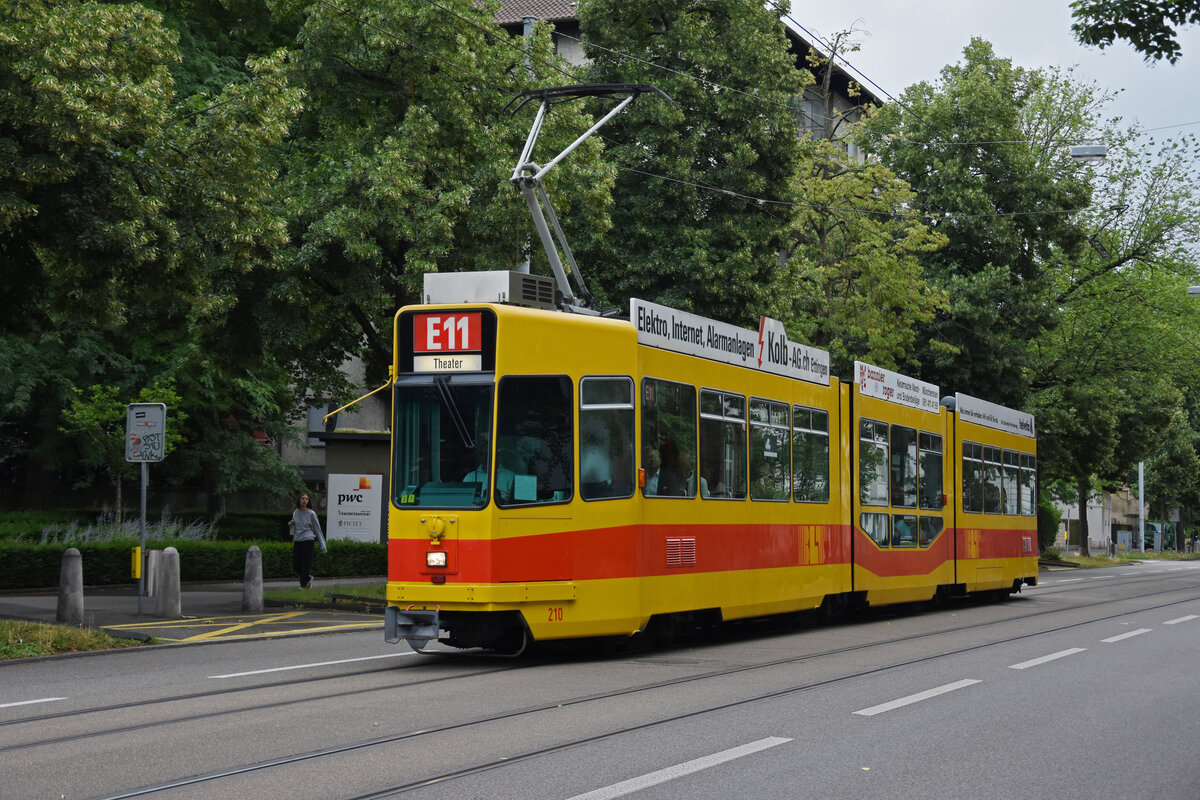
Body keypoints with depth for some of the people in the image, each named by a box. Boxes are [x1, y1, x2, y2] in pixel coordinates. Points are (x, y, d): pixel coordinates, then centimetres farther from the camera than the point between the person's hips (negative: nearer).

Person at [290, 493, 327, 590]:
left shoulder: (311, 513, -2)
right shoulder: (296, 512, 11)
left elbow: (317, 529, 1)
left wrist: (322, 545, -1)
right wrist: (291, 523, 1)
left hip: (308, 541, -5)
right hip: (297, 541, 5)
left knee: (305, 564, -8)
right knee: (295, 566, 5)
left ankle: (304, 585, 0)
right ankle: (308, 577, 29)